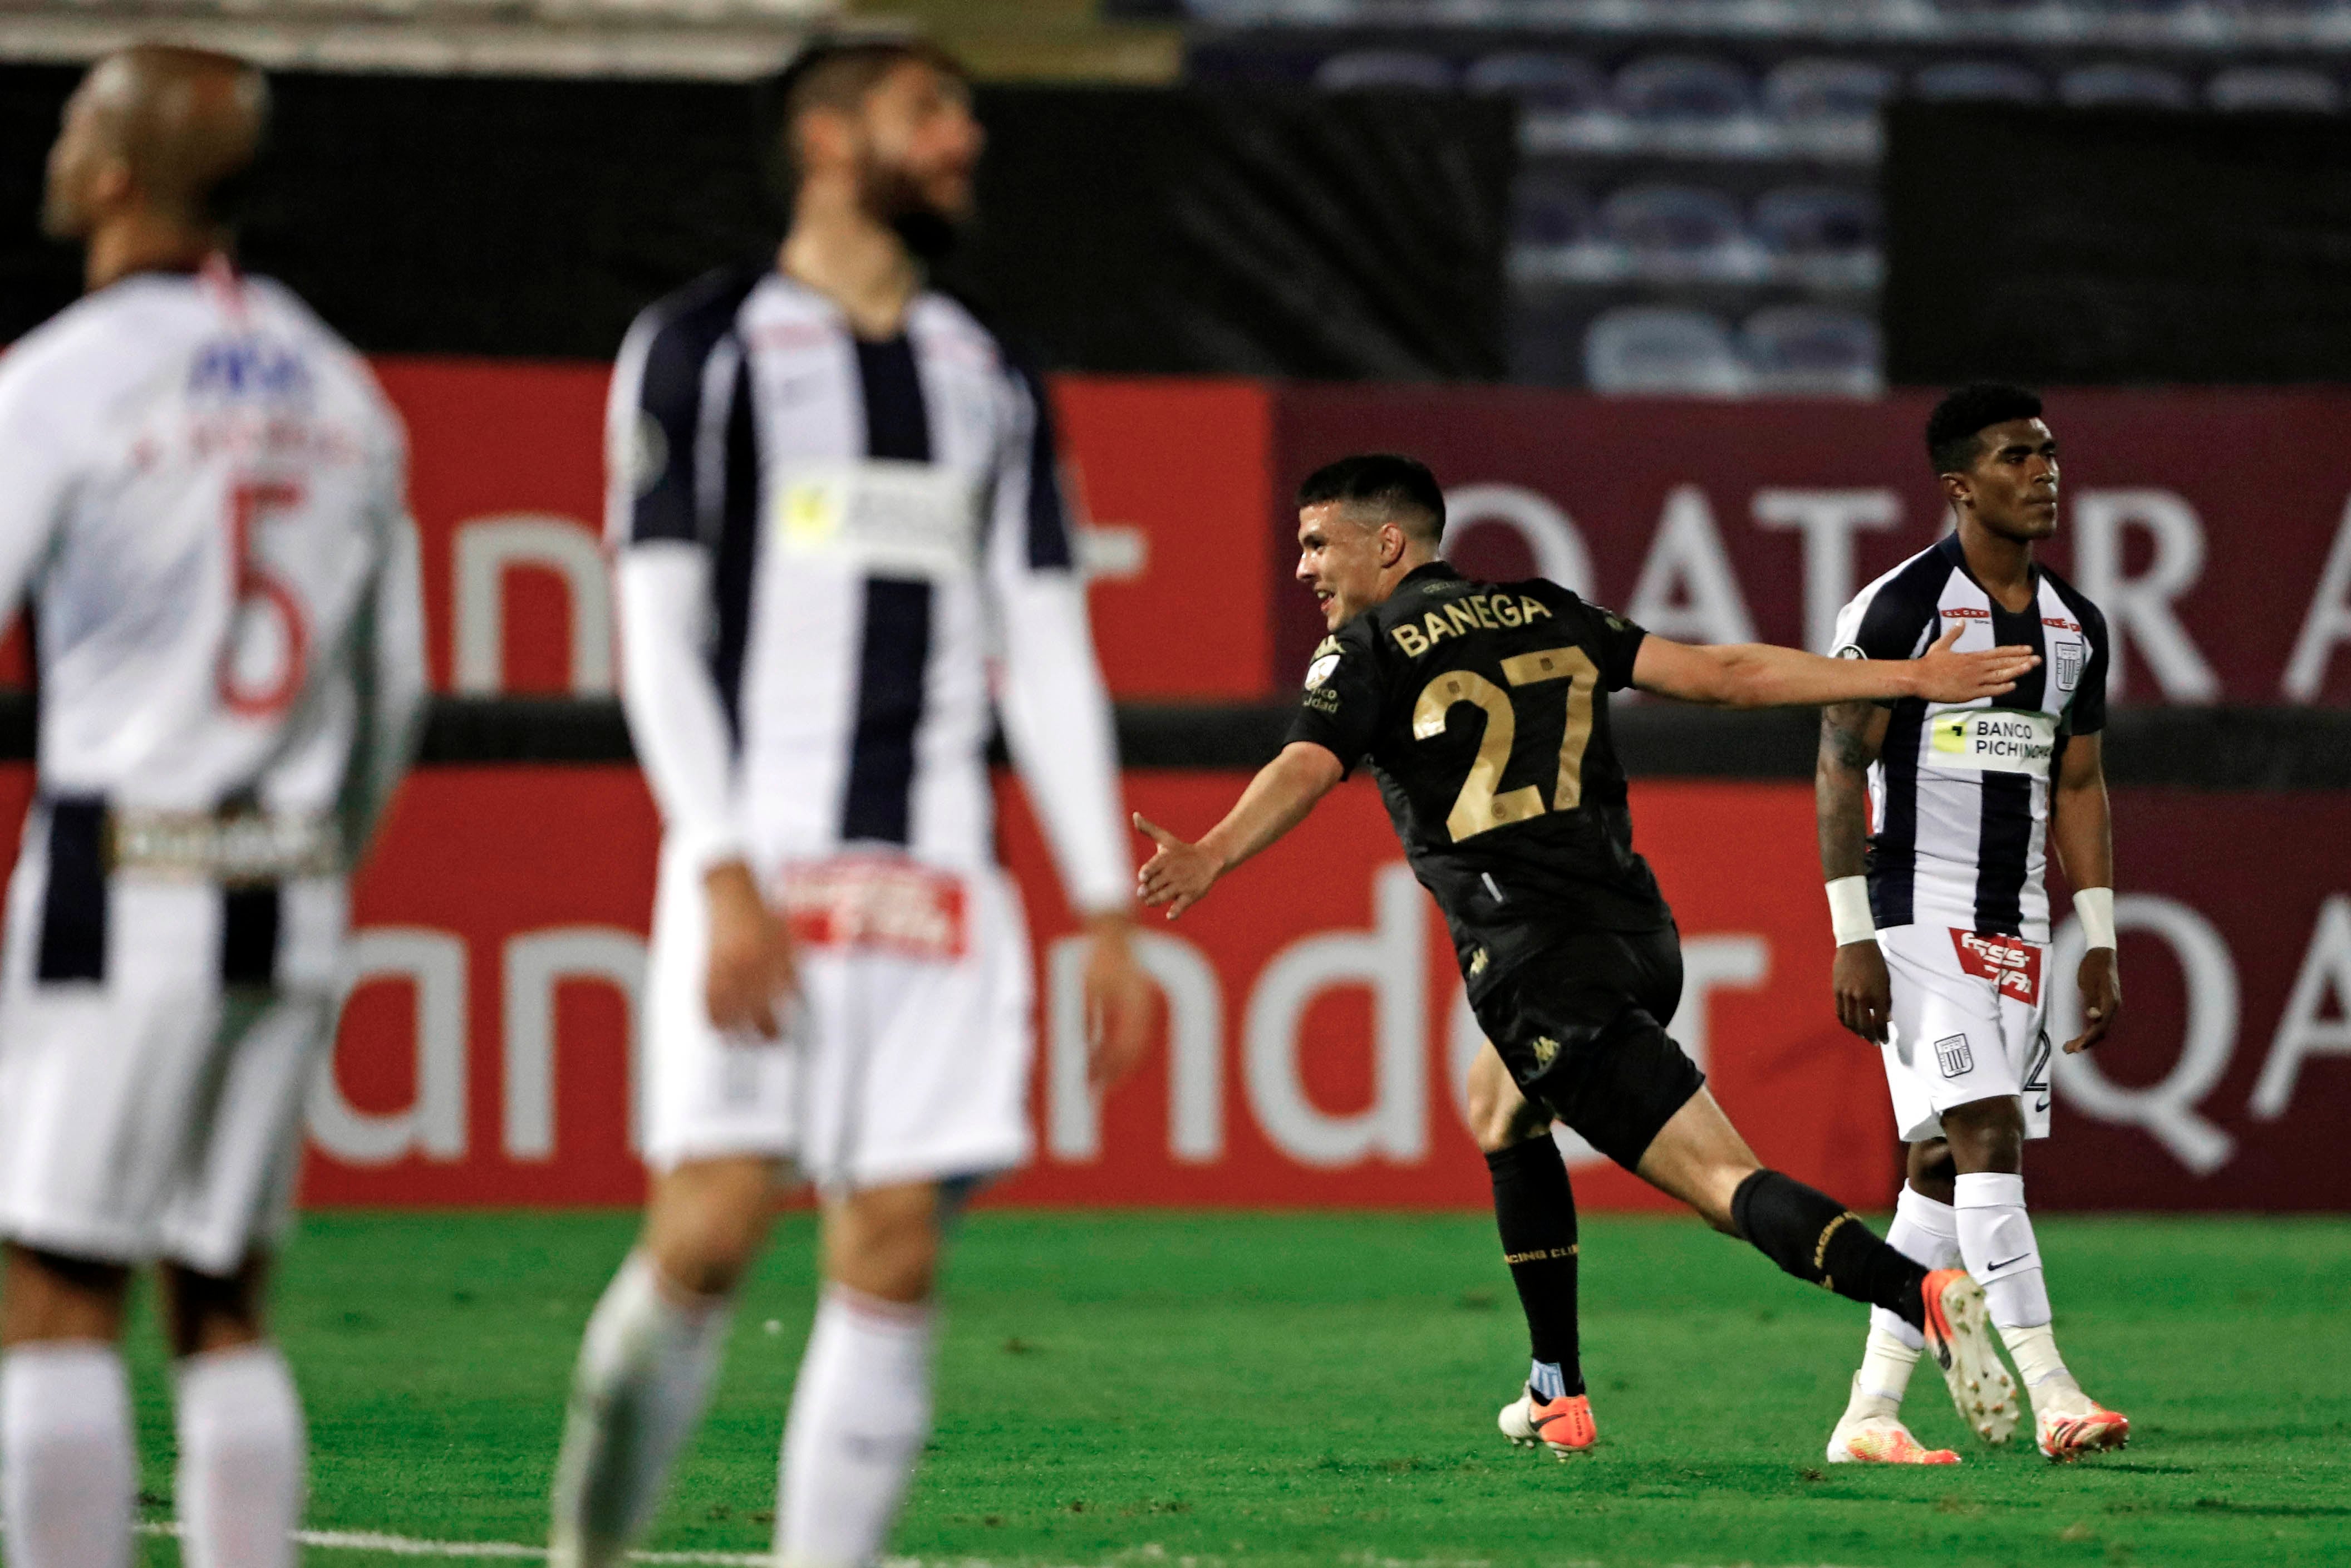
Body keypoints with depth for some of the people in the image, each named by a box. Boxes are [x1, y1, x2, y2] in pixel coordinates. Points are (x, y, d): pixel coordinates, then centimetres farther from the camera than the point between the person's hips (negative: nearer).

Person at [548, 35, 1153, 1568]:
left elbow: (1049, 653, 16)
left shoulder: (991, 382, 18)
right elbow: (658, 628, -4)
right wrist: (725, 874, -15)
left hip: (935, 871, 4)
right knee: (713, 1227, -13)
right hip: (761, 862, -4)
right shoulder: (704, 348, 3)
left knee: (896, 1254, -3)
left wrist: (1108, 910, 7)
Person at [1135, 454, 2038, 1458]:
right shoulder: (1545, 614, 18)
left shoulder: (1369, 650, 1)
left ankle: (1921, 1297, -34)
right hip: (1639, 935, 8)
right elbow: (1715, 675, 12)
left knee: (1725, 1182, -13)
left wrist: (1212, 857, -36)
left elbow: (1307, 769, -19)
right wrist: (1907, 679, 14)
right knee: (1503, 1112, 32)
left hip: (1543, 965, -8)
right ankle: (1557, 1395, 32)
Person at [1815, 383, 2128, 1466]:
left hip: (2016, 927, 7)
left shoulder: (2076, 625, 12)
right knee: (1988, 1137, -16)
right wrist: (1852, 938, -14)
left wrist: (2100, 943, 12)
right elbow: (1839, 768, -9)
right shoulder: (1899, 606, -9)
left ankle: (1868, 1415, 10)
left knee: (1943, 1169, 6)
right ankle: (2051, 1397, -22)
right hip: (1918, 916, -7)